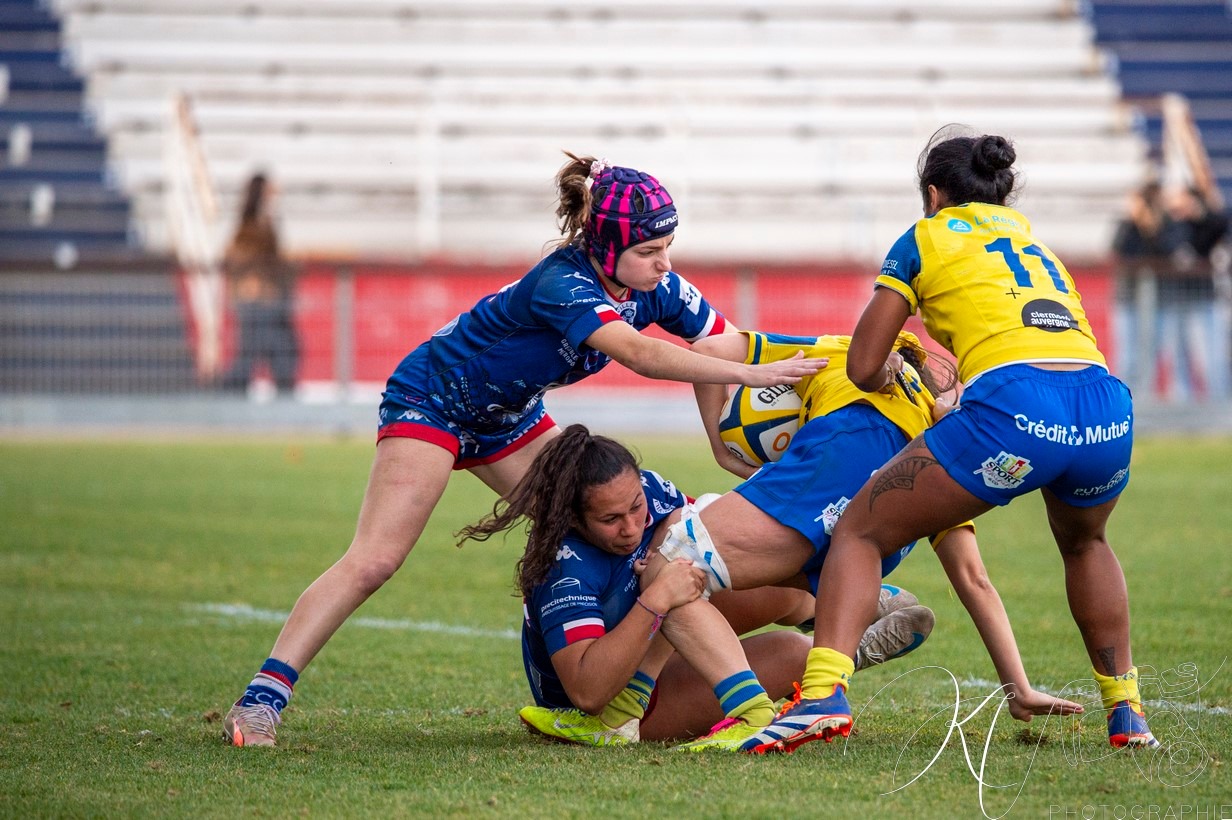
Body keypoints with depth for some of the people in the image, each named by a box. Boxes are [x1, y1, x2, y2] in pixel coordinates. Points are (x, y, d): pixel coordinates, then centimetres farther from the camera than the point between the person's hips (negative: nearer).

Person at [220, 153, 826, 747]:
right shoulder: (560, 284, -34)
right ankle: (259, 702, -18)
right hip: (430, 401, -8)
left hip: (509, 417, 8)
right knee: (373, 561, -18)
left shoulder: (655, 287, -12)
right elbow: (639, 354, -47)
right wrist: (752, 375, -50)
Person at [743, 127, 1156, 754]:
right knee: (1085, 542, 37)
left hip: (1014, 403, -5)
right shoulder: (1027, 232, 34)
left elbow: (863, 369, 18)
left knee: (858, 533, 8)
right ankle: (1126, 713, 32)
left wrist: (889, 376, 39)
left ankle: (823, 692, -14)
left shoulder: (925, 237, 19)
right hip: (1107, 407, 5)